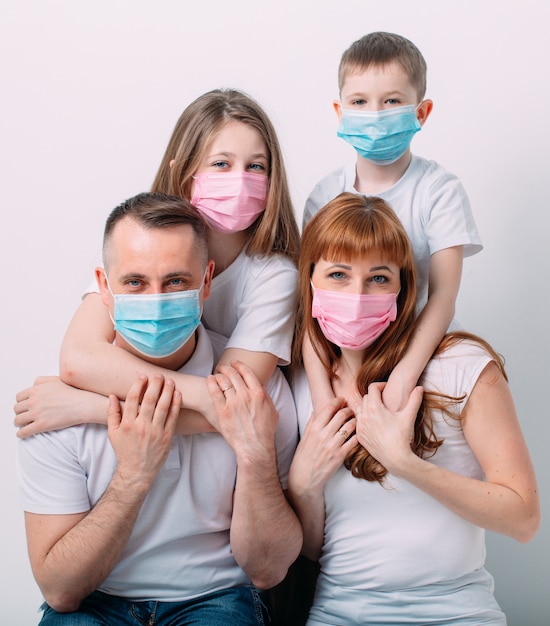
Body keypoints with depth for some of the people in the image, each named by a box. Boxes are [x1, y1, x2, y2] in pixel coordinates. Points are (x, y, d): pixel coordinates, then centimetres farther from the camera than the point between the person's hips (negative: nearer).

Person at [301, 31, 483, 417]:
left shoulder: (439, 191, -6)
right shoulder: (326, 196, 0)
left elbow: (443, 297, -12)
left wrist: (405, 375, -26)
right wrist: (321, 389, -19)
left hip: (423, 353, -2)